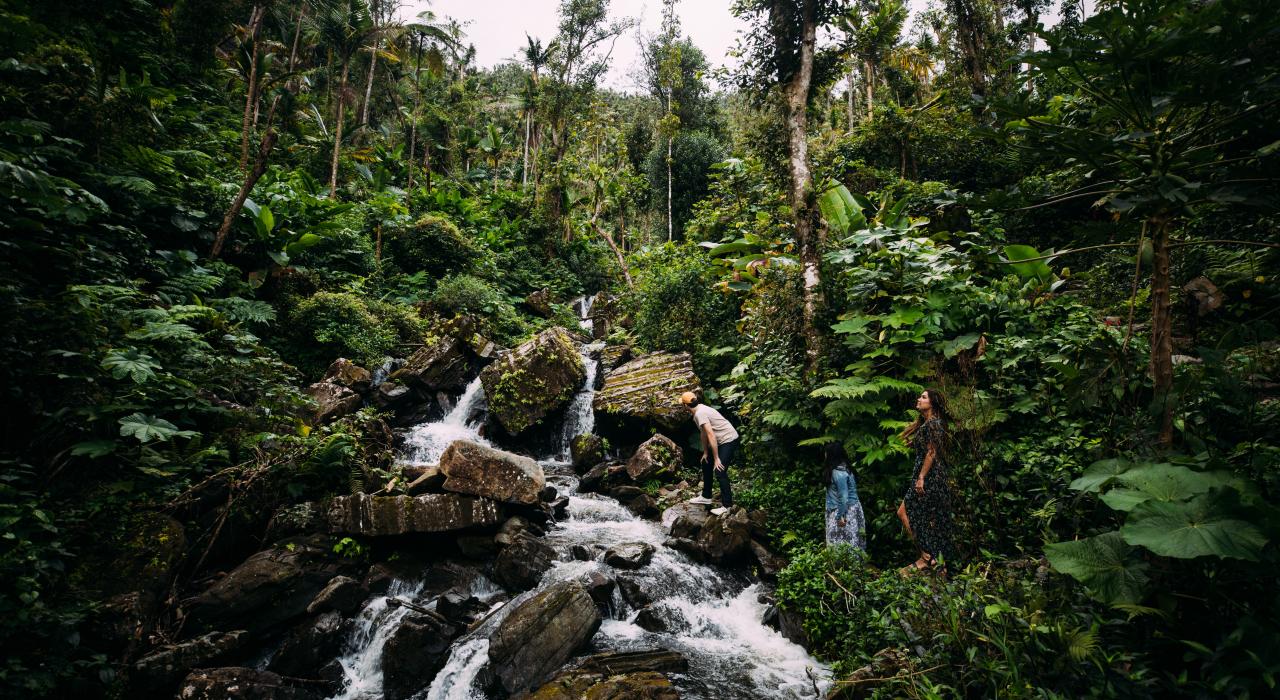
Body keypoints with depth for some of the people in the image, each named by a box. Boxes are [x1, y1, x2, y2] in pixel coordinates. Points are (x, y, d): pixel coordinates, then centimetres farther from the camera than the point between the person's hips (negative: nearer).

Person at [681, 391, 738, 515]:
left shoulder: (700, 414, -24)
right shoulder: (699, 411, 7)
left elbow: (711, 436, -27)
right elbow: (703, 433, 15)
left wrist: (716, 459, -24)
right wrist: (705, 452, 19)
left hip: (729, 440, -11)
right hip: (721, 441, 11)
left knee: (719, 471, -14)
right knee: (706, 464, 17)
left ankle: (727, 505, -3)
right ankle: (706, 497, 28)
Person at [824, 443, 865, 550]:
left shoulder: (838, 473, -21)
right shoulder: (840, 469, 9)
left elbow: (843, 496, -22)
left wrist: (840, 516, -20)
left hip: (845, 510, -10)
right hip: (846, 508, 10)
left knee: (842, 543, -5)